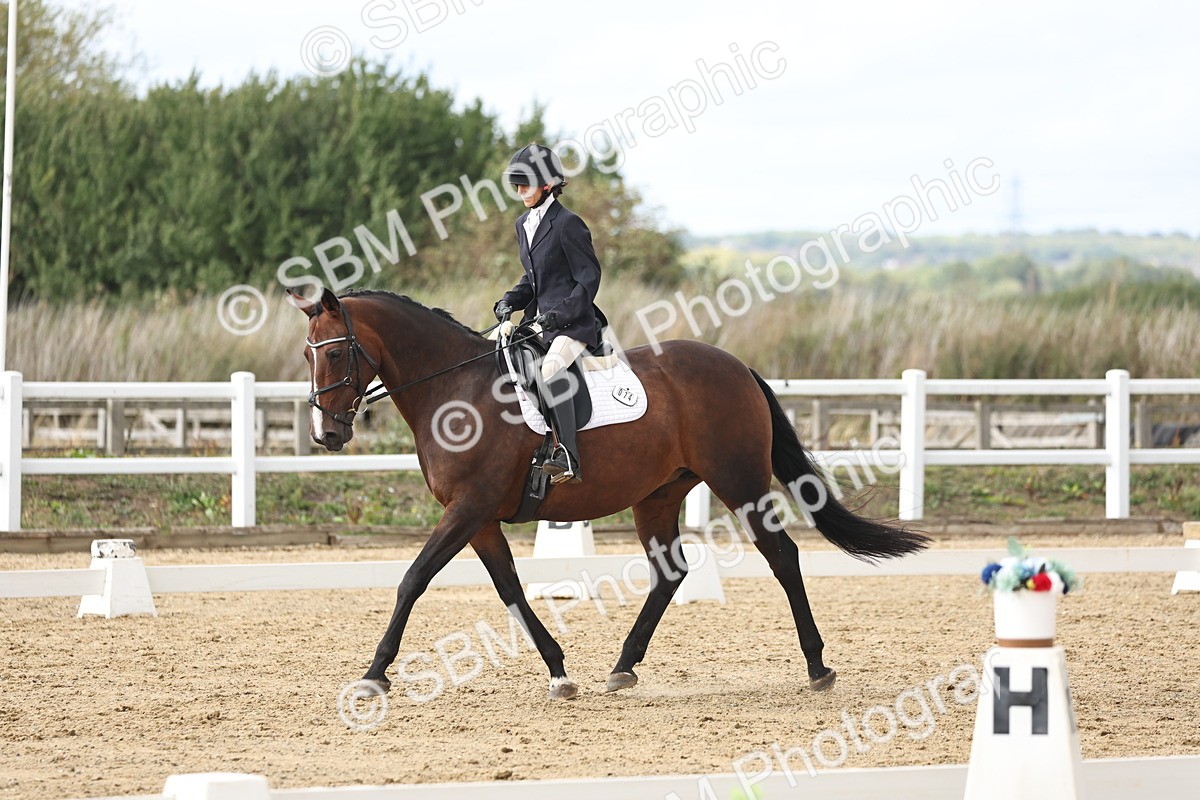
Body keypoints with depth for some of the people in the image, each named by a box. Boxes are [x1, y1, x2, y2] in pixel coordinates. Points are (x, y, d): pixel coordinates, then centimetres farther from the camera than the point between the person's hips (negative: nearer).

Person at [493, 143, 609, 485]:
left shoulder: (567, 223, -11)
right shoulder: (524, 225, 15)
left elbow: (590, 277, -11)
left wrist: (561, 313, -21)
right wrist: (509, 302, 5)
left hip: (573, 321, -10)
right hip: (539, 321, 10)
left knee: (551, 369, -34)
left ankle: (568, 458, -40)